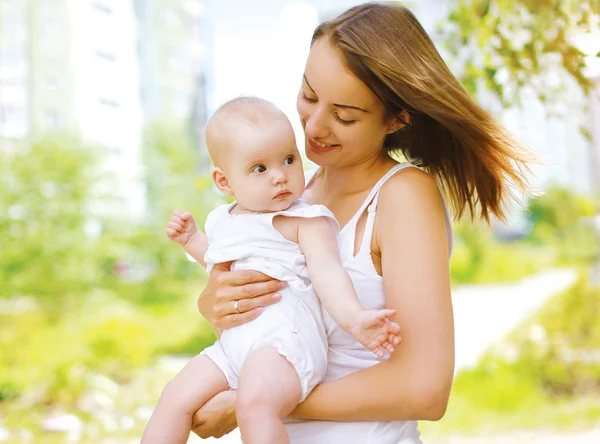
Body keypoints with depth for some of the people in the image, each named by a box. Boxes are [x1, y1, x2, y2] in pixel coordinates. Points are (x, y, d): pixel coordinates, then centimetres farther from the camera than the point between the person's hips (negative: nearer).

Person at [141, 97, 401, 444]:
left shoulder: (306, 221, -7)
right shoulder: (224, 221, 16)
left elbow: (327, 272, -21)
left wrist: (354, 318, -38)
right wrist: (191, 239, 22)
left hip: (286, 341, -8)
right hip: (233, 343, 8)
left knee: (255, 404, -33)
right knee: (177, 397, 6)